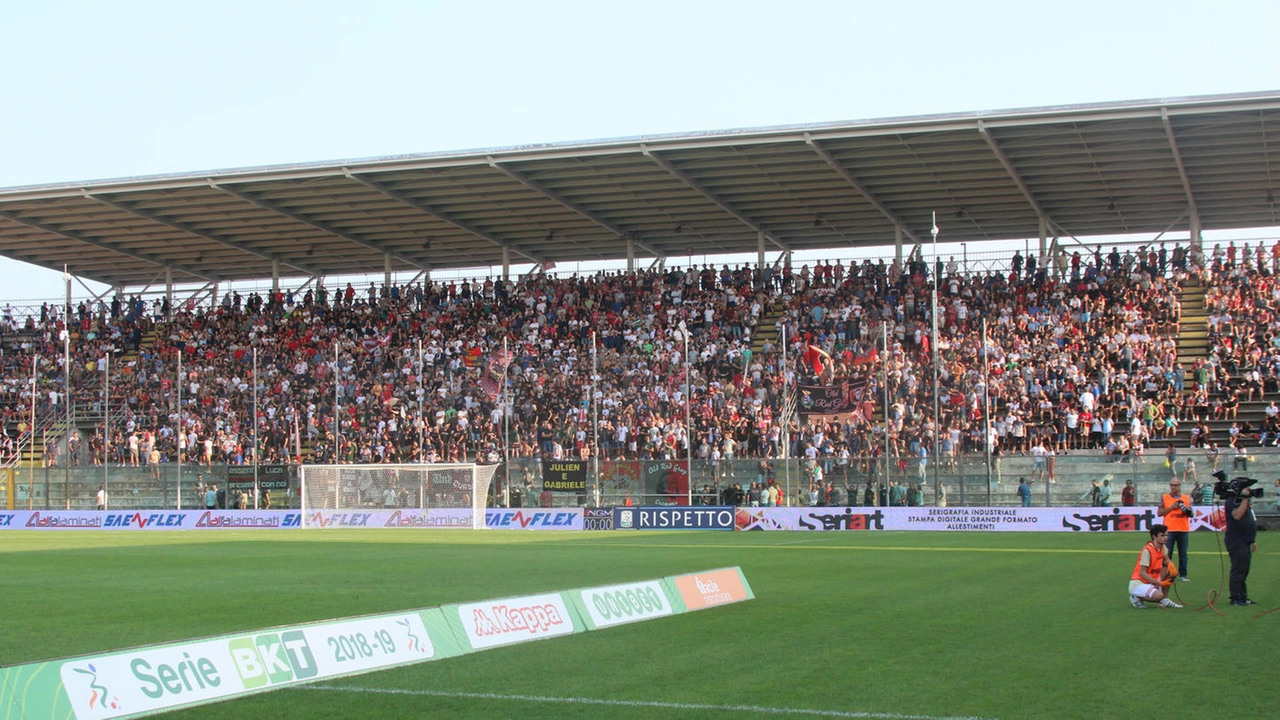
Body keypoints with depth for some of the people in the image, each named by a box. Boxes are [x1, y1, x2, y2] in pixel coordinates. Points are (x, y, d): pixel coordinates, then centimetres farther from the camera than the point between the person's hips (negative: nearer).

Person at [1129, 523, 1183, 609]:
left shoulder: (1162, 547, 3)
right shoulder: (1147, 550, -20)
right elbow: (1142, 573, -21)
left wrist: (1170, 565, -7)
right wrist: (1159, 583, -25)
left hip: (1152, 581, 8)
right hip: (1138, 583, -8)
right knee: (1159, 595, -32)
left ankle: (1165, 600, 5)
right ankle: (1136, 598, -5)